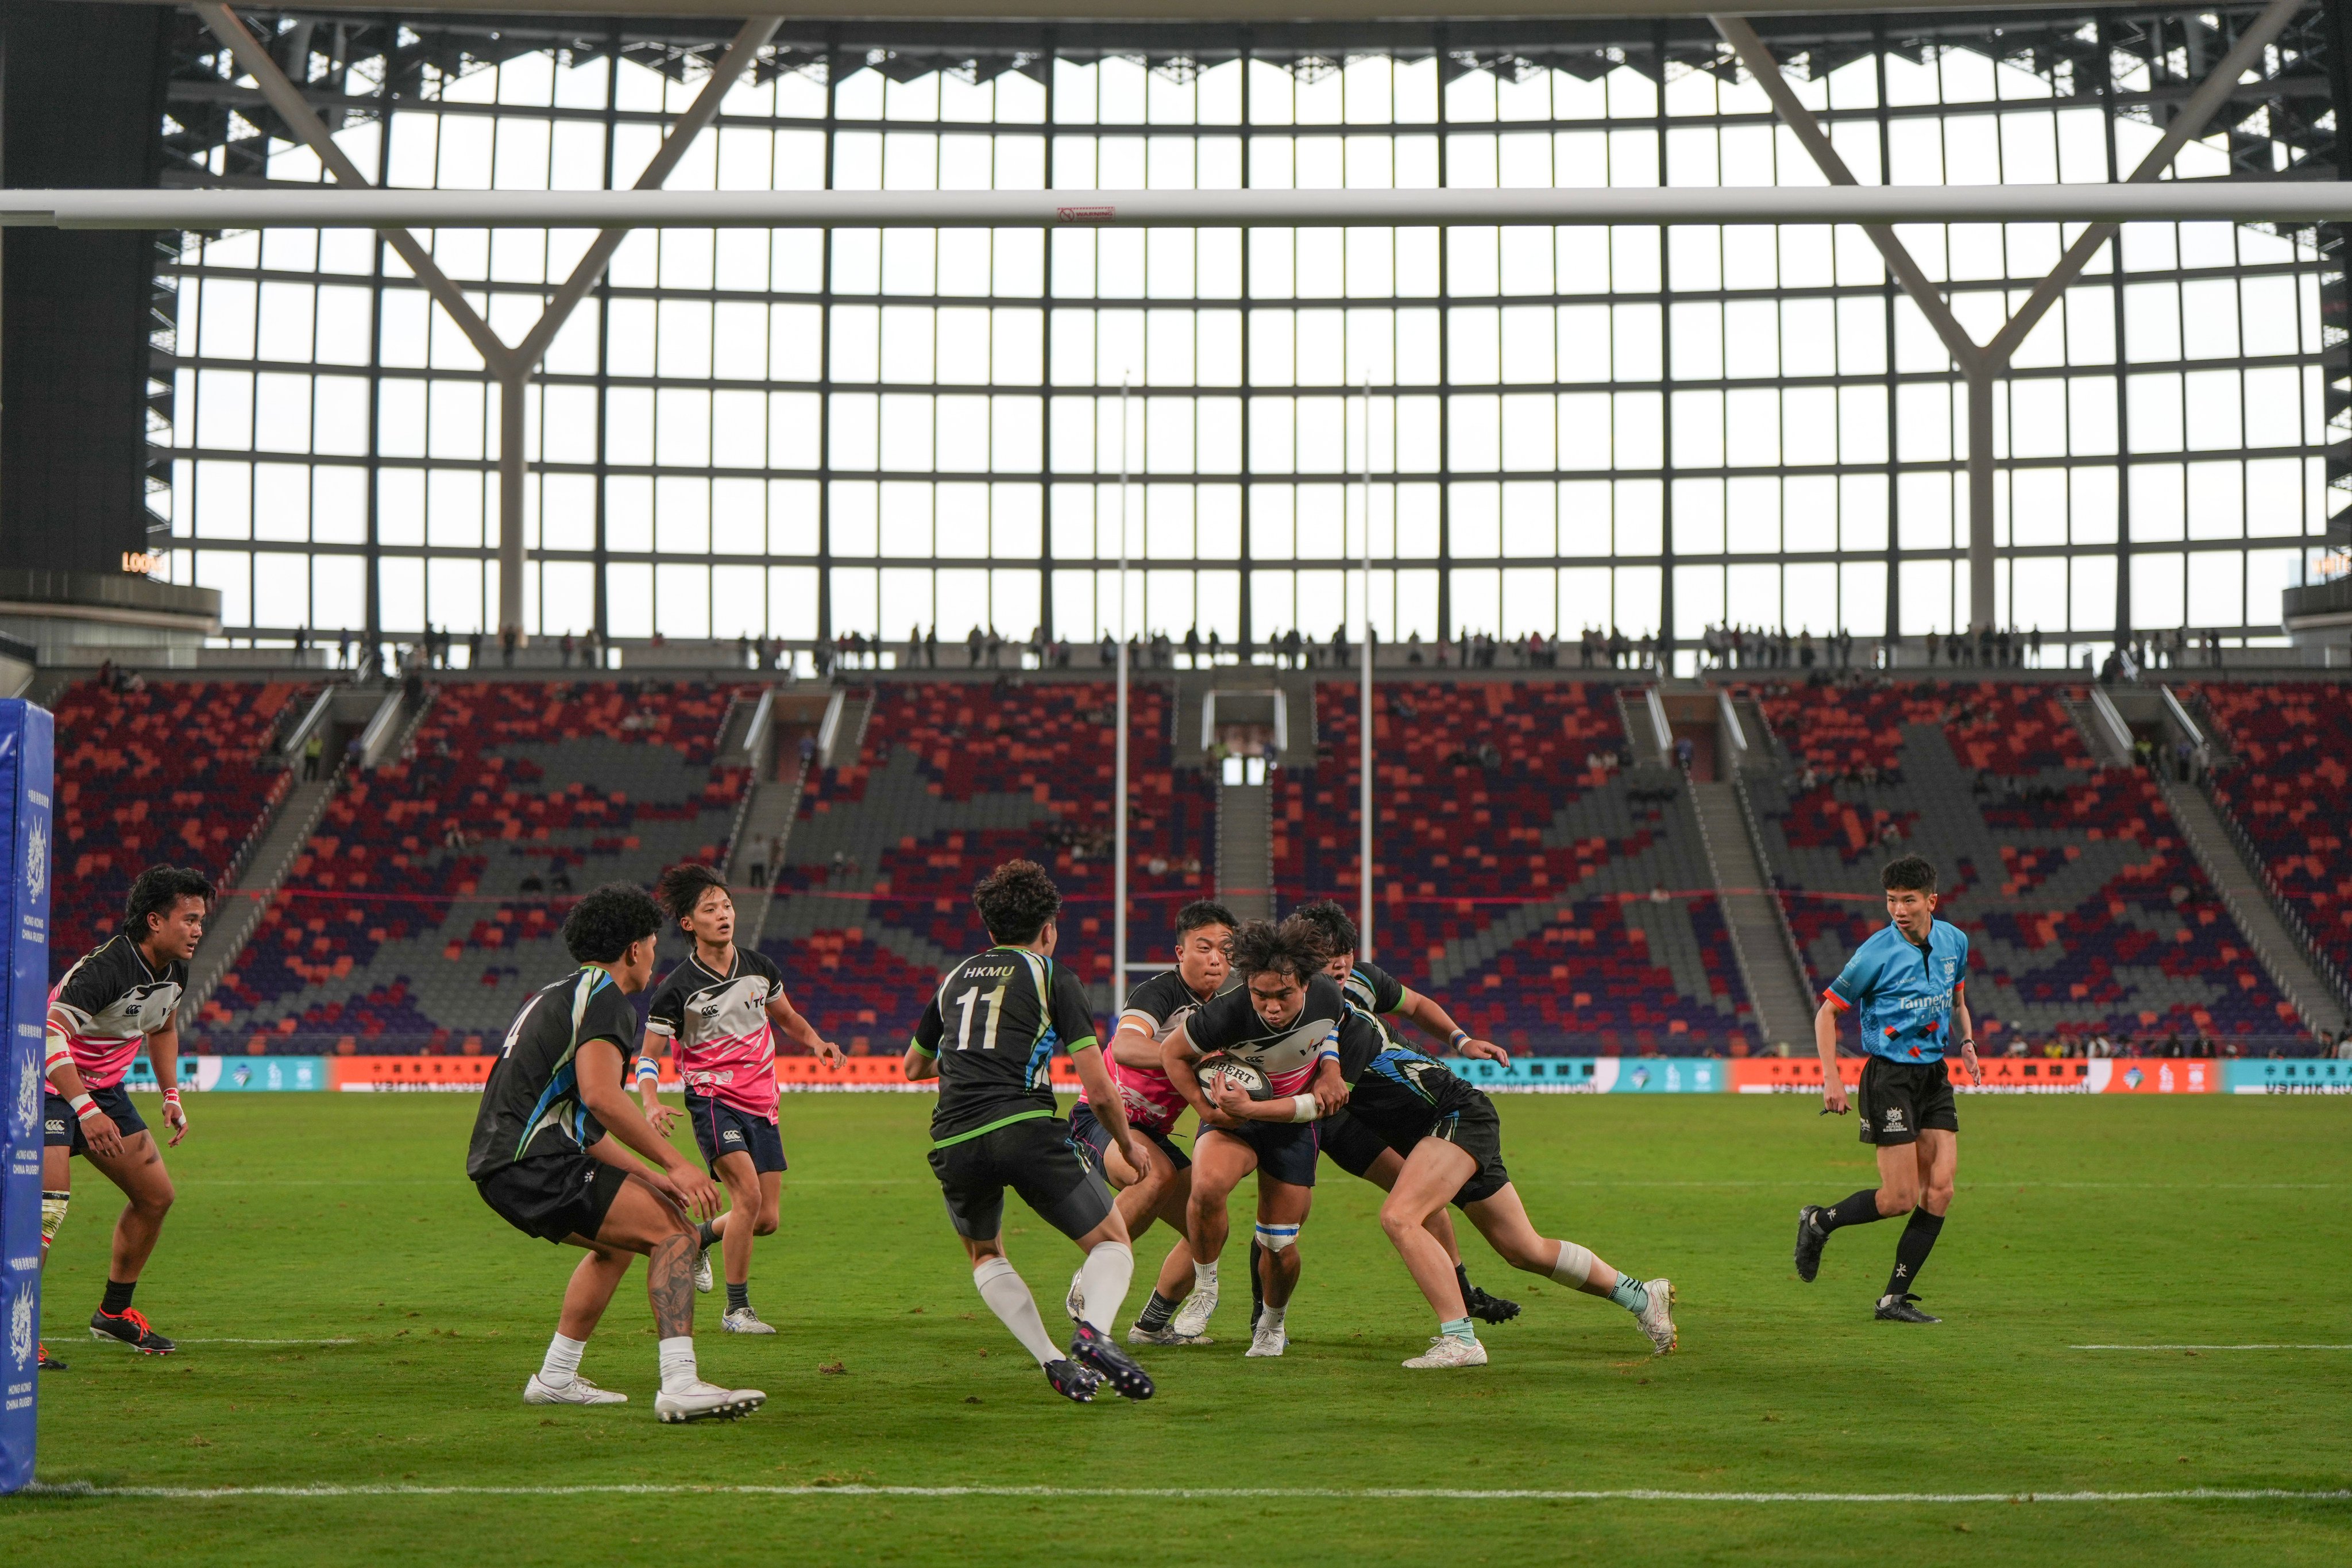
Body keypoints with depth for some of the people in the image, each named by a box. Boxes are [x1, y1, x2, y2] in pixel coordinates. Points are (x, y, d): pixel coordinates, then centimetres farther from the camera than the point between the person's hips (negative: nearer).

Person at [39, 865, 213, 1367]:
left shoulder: (174, 971, -2)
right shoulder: (105, 967, -29)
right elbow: (50, 1033, -40)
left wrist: (171, 1094, 10)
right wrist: (86, 1111, -46)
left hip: (104, 1089, 9)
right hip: (53, 1088, -9)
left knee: (157, 1197, 10)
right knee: (49, 1204, -25)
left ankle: (114, 1313, 25)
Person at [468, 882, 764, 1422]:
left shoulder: (557, 995, 25)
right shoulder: (605, 995, -6)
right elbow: (600, 1094, -22)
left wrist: (648, 1176, 25)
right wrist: (677, 1164, -18)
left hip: (499, 1164, 10)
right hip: (535, 1163, -10)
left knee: (621, 1239, 29)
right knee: (675, 1232, -11)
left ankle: (556, 1378, 30)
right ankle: (679, 1386, -22)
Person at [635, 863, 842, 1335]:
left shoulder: (760, 968, 4)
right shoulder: (677, 989, -10)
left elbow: (786, 1017, 21)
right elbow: (647, 1055, -4)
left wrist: (816, 1041, 0)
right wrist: (652, 1105, -23)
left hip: (762, 1104, 5)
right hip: (713, 1101, -5)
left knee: (767, 1220, 4)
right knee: (748, 1195, -23)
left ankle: (697, 1238, 36)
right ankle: (737, 1310, -9)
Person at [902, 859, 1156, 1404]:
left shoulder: (956, 978, 24)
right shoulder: (1053, 977, 9)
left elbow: (914, 1067, 39)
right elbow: (1098, 1089, 2)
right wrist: (1128, 1144, 19)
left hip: (952, 1144, 4)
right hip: (1026, 1129, -4)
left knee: (986, 1256, 29)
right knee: (1113, 1243, 11)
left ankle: (1053, 1361, 8)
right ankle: (1094, 1330, -21)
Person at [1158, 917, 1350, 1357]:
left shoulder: (1327, 995, -22)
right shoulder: (1226, 1013, -32)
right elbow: (1173, 1053, -12)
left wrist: (1330, 1070, -9)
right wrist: (1206, 1109, -20)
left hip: (1296, 1122, 2)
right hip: (1235, 1115, -2)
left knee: (1280, 1245, 1)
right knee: (1207, 1186, -34)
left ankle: (1272, 1323, 34)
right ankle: (1205, 1288, -8)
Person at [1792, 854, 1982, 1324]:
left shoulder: (1954, 941, 4)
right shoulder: (1876, 954, -14)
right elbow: (1827, 1012, -6)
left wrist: (1967, 1042, 5)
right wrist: (1831, 1079, -14)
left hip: (1935, 1075, 6)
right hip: (1890, 1077, -6)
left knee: (1939, 1190, -4)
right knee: (1901, 1197, -10)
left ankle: (1894, 1299, 4)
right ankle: (1819, 1222, 17)